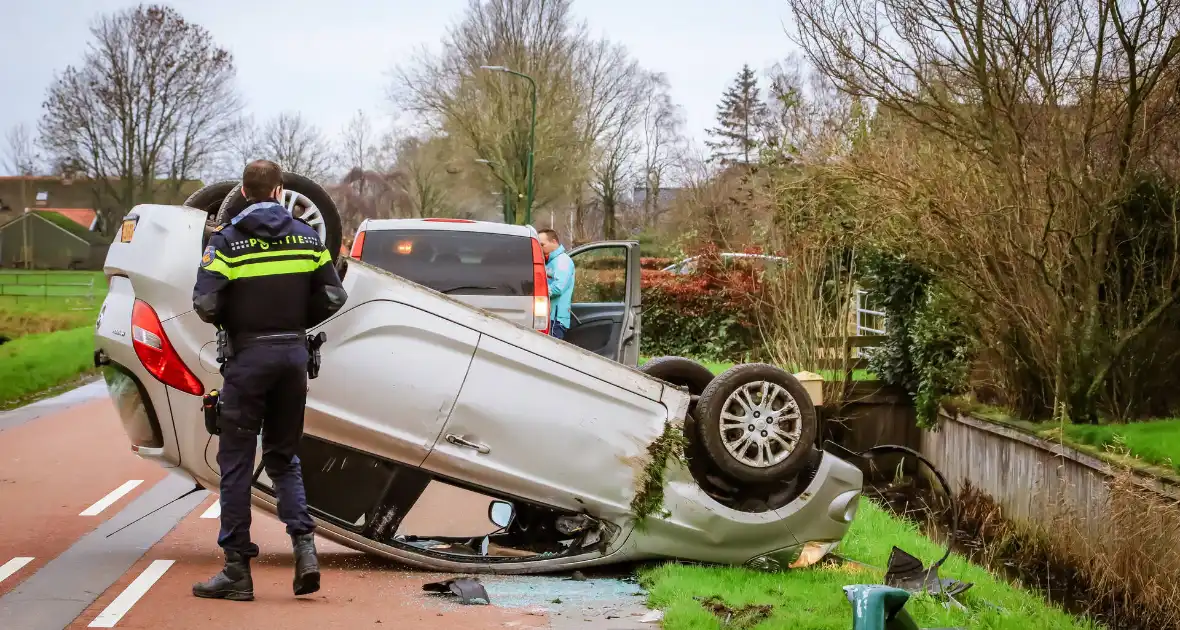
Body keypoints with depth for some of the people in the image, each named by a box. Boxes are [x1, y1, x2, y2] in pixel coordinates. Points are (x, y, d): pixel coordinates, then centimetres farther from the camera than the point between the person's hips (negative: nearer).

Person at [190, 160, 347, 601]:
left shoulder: (228, 239, -7)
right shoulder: (305, 236, 5)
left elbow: (205, 303, -16)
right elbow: (333, 298, 2)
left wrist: (231, 323, 5)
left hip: (248, 355, -4)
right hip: (293, 354, 4)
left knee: (236, 462, 3)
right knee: (283, 457, 16)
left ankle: (237, 570, 5)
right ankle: (304, 545, -2)